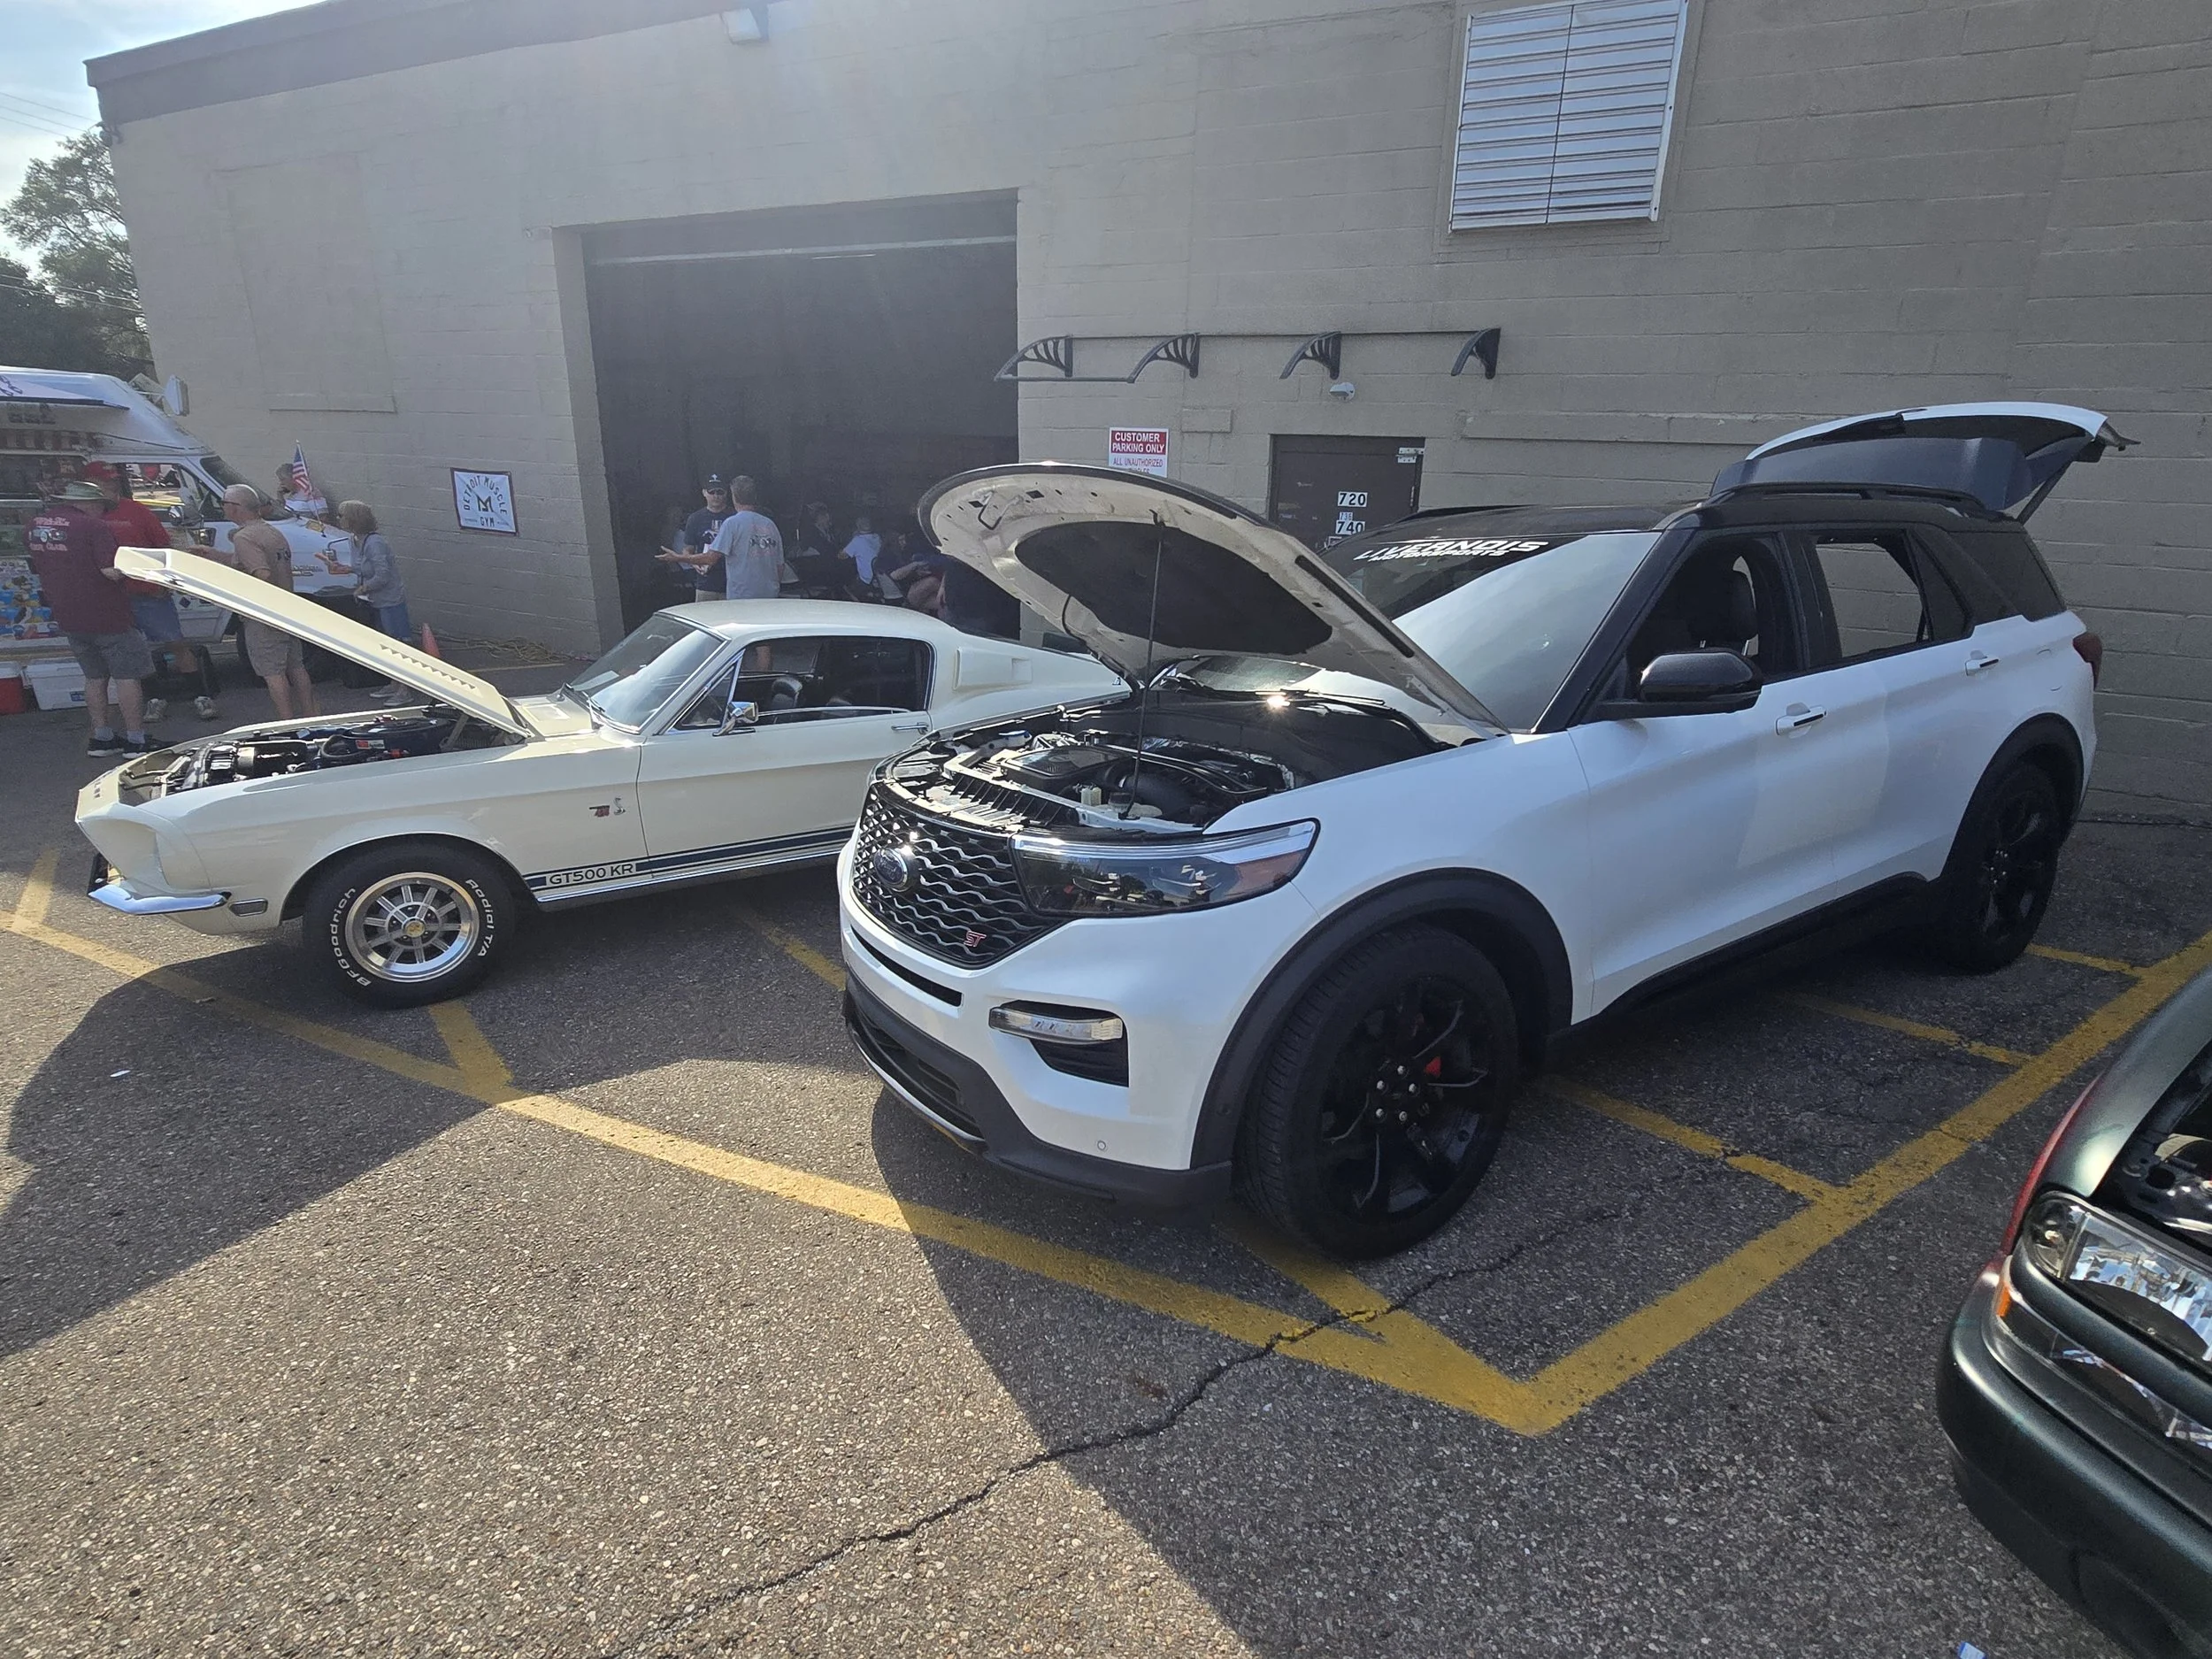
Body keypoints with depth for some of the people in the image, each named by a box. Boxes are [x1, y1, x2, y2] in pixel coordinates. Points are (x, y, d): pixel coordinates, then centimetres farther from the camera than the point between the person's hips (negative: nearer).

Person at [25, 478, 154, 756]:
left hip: (68, 616, 7)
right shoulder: (92, 527, -16)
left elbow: (38, 567, 21)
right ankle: (136, 740, -1)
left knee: (95, 677, 18)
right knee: (127, 676, 0)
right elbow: (112, 571, -23)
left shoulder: (36, 525, 9)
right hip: (106, 615, -7)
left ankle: (101, 737, 20)